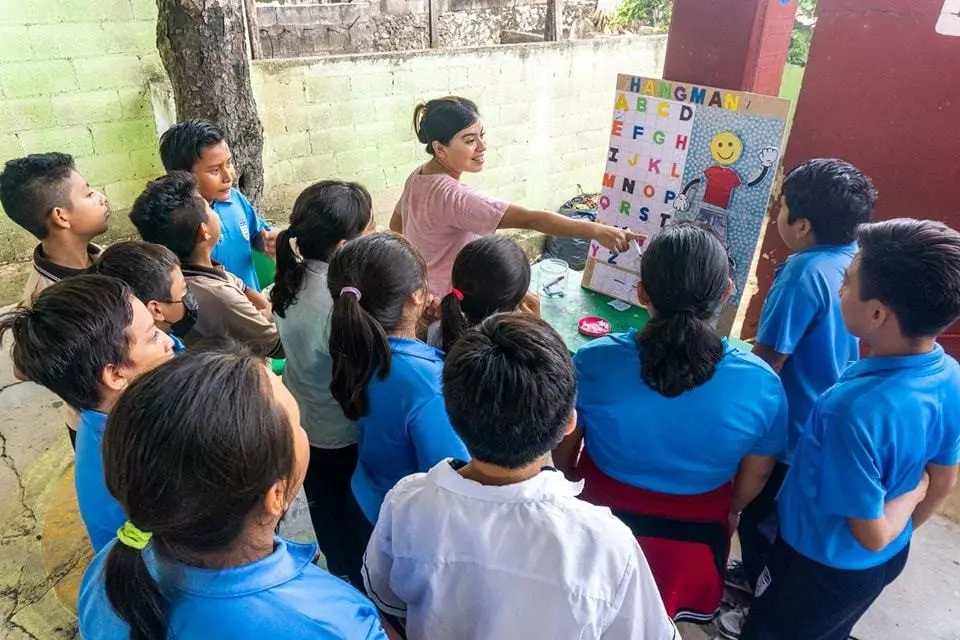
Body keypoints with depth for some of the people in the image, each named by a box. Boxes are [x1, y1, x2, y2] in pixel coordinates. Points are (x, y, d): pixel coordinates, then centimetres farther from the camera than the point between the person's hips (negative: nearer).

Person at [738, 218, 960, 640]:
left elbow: (872, 533, -28)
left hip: (823, 565, -7)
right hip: (887, 560, 7)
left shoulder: (856, 409, -39)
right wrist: (902, 532, 16)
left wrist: (911, 489, -11)